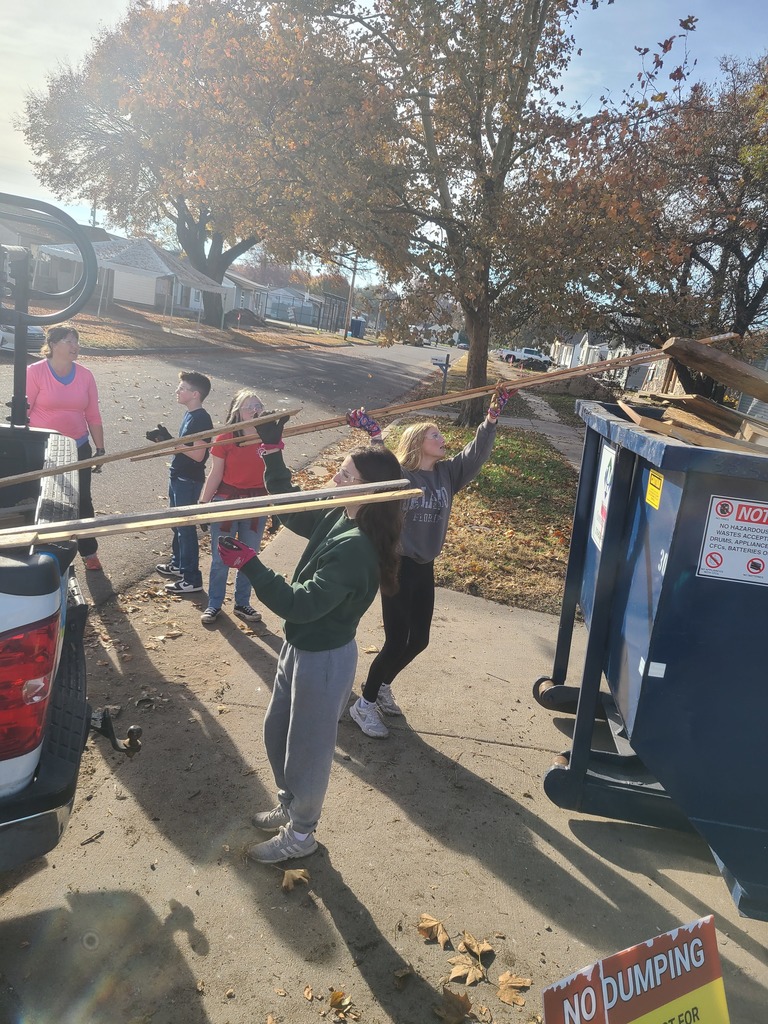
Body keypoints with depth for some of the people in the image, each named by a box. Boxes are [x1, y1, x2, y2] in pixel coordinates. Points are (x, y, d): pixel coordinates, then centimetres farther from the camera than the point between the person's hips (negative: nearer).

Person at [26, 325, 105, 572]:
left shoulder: (85, 375, -1)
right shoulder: (35, 372, -10)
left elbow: (93, 416, 3)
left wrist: (100, 449, 5)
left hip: (78, 449, 3)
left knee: (82, 501, 10)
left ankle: (89, 551, 25)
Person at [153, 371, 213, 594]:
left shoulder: (201, 419, -20)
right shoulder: (190, 415, 9)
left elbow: (198, 454, -26)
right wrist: (165, 440, 2)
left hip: (189, 481, -10)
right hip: (178, 477, 10)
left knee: (186, 527, -3)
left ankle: (192, 578, 5)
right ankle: (178, 563, 38)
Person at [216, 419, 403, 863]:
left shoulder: (356, 547, -31)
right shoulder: (337, 519, -4)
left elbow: (300, 604, -33)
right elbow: (290, 510, 11)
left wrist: (249, 563, -33)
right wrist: (273, 453, 3)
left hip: (325, 659, -9)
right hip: (300, 647, 9)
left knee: (308, 747, 13)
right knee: (277, 732, 26)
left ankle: (300, 833, 37)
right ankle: (290, 807, 50)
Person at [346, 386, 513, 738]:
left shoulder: (447, 473, 2)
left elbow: (476, 454, -8)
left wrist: (492, 417, -18)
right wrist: (374, 437, -46)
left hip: (425, 567, 7)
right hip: (398, 565, -7)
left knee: (419, 639, 15)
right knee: (396, 641, -3)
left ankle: (381, 687, 39)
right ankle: (365, 704, 17)